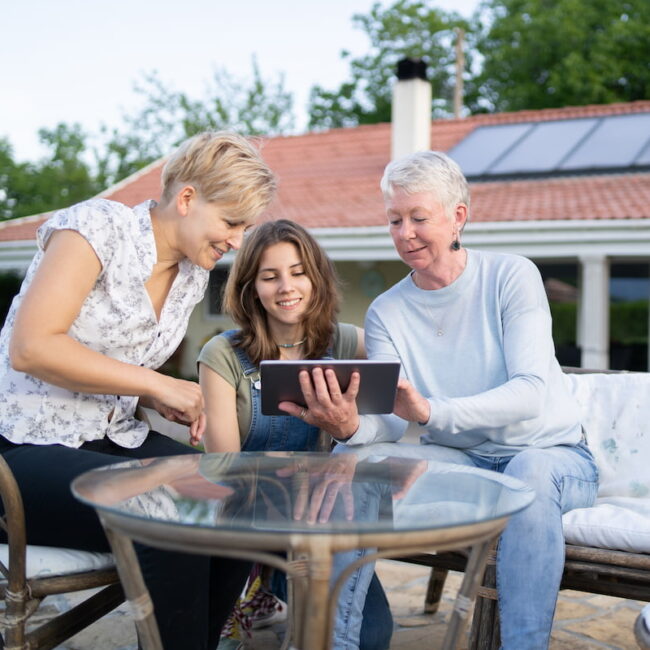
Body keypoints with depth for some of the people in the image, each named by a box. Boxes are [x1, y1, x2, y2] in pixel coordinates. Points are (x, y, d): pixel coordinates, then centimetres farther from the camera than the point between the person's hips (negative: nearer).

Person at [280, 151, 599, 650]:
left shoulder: (512, 277, -9)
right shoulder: (386, 313, 1)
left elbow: (531, 392, -22)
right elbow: (392, 424, -10)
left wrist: (431, 414, -39)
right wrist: (351, 427, -35)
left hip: (551, 454, -3)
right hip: (461, 461, 3)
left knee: (530, 469, -37)